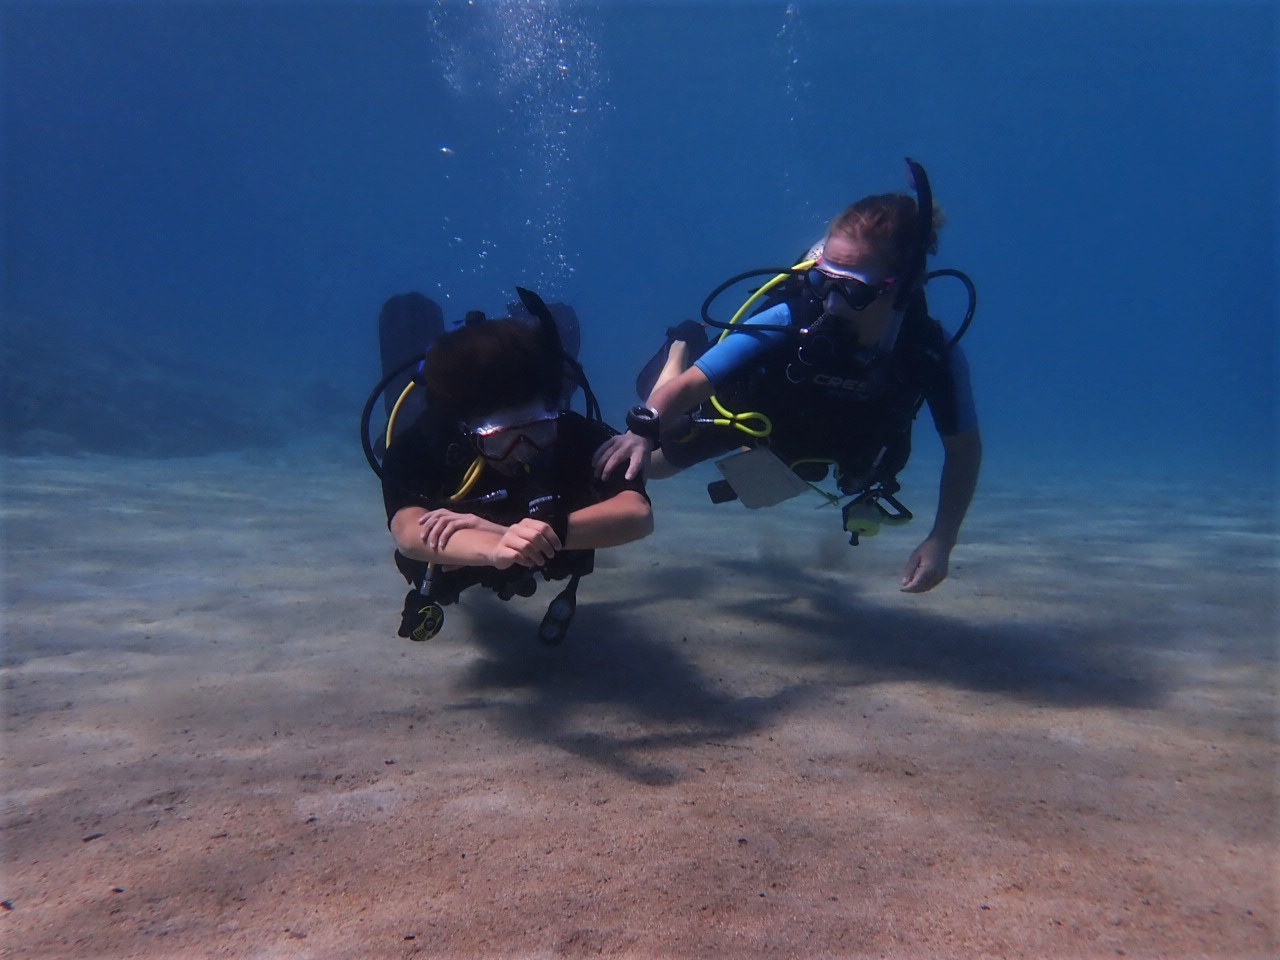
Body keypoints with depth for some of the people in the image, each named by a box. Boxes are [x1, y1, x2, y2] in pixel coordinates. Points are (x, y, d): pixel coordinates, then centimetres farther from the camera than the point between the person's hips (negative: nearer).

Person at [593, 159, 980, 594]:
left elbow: (964, 447, -20)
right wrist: (642, 430, -60)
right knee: (650, 461, 10)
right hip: (749, 409, -2)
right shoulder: (790, 321, -41)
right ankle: (685, 345, 30)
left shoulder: (935, 353, -35)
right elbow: (689, 385, -41)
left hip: (816, 446, 3)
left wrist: (941, 540, -27)